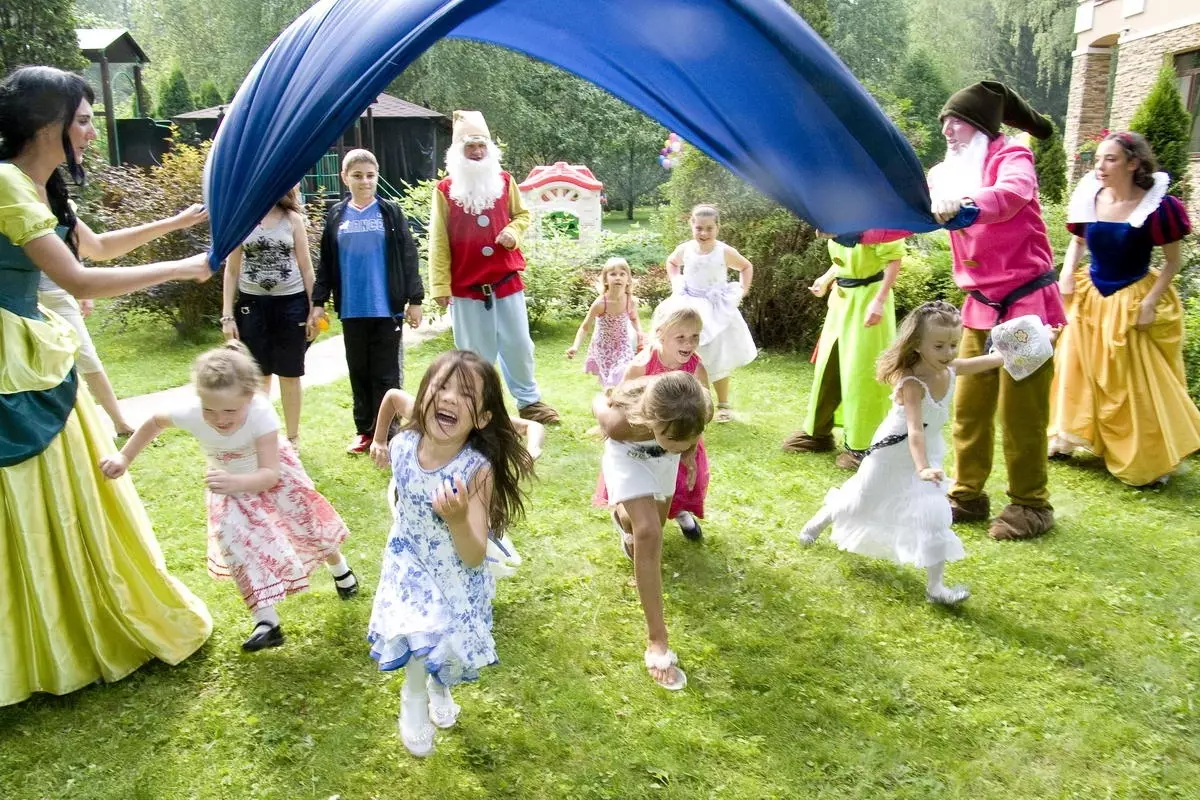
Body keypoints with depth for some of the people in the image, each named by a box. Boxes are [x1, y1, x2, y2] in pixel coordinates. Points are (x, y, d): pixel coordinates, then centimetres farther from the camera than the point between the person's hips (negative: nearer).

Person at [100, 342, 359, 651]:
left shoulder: (261, 413, -42)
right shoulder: (190, 414, -35)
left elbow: (270, 474, -44)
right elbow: (154, 422, -9)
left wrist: (237, 482, -63)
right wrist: (124, 457, -14)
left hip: (270, 474, -2)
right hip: (230, 484, 2)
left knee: (309, 521, 8)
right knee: (236, 537, -15)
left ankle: (338, 566, 44)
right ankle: (266, 621, -7)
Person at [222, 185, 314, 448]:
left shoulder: (293, 219, 2)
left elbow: (305, 267, 4)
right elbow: (231, 270, 5)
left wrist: (314, 309, 0)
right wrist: (227, 315, 0)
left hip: (291, 303, 0)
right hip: (252, 304, 1)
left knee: (290, 374, 8)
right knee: (258, 375, 7)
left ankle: (293, 436, 20)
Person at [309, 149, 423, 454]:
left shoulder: (391, 212, 0)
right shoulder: (336, 216, 7)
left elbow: (408, 257, -1)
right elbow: (326, 263, 10)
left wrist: (414, 299, -5)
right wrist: (318, 302, 5)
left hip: (387, 308, -3)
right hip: (352, 309, 3)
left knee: (386, 373, 4)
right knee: (358, 371, 11)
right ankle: (364, 430, 23)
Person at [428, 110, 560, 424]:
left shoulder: (504, 181, 3)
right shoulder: (445, 190, -5)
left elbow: (522, 214, 16)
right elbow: (439, 242, -5)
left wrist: (513, 232, -8)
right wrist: (440, 285, -10)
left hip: (507, 281, 2)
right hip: (466, 288, -2)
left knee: (518, 345, 11)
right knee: (475, 353, 7)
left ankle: (529, 401, 27)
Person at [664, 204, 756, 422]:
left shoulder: (725, 252, -12)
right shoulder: (684, 250, -6)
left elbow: (747, 267, 7)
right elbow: (671, 262, 18)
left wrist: (743, 289, -4)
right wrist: (675, 283, 6)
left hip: (717, 310, -1)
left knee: (718, 358, 8)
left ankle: (723, 404, 22)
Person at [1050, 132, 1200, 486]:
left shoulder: (1156, 205, -17)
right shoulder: (1089, 198, -5)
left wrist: (1150, 302, -18)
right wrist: (1067, 272, -4)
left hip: (1133, 301, -5)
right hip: (1090, 297, 5)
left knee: (1138, 383, 4)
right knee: (1077, 370, 15)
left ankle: (1150, 460, 19)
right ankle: (1067, 438, 33)